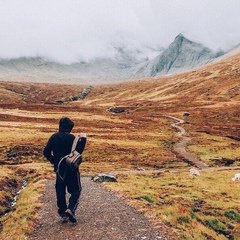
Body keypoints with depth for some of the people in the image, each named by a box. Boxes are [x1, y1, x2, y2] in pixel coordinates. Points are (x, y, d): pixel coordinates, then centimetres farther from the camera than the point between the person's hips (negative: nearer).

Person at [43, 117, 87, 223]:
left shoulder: (54, 137, 1)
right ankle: (70, 209, -13)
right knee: (76, 190, 7)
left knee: (60, 191, 14)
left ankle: (63, 213, 16)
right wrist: (83, 139, -11)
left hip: (59, 168, 4)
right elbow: (78, 151, -15)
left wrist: (53, 161, 17)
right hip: (71, 168, -4)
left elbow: (46, 152, 2)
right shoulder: (71, 137, -13)